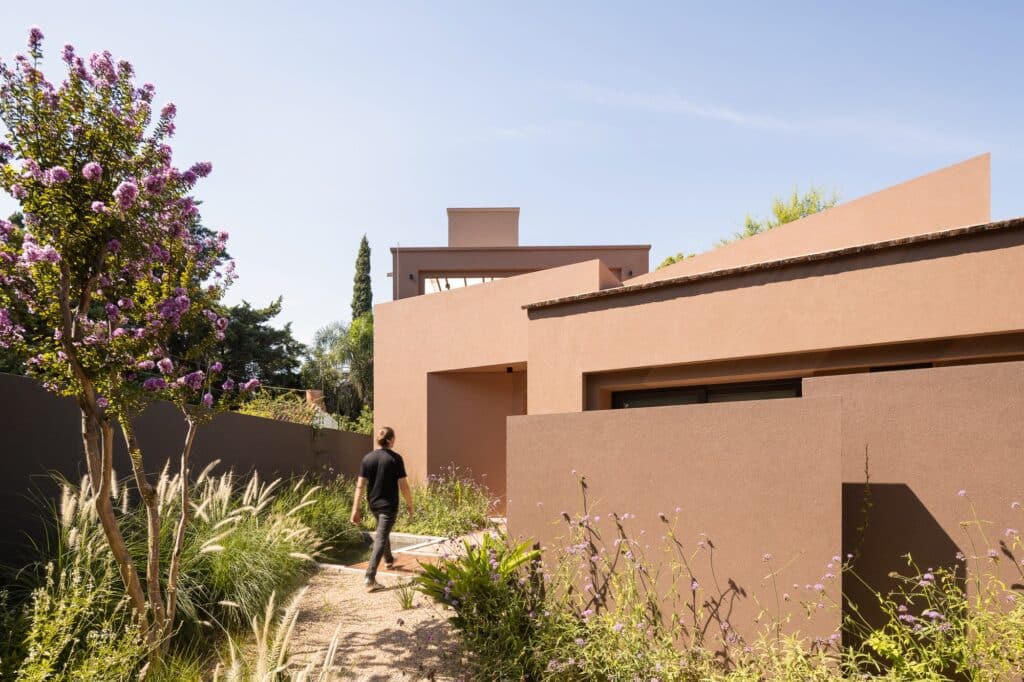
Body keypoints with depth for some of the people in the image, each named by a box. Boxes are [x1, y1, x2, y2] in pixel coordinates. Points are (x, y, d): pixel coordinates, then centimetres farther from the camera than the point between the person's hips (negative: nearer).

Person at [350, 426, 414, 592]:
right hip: (389, 505, -5)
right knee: (380, 539, -5)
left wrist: (356, 508, -2)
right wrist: (409, 504, 0)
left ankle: (389, 560, 48)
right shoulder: (395, 458, -13)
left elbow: (360, 485, -5)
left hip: (373, 504, 5)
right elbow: (403, 485, -13)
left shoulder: (367, 458, -2)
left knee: (383, 532, 28)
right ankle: (369, 578, -14)